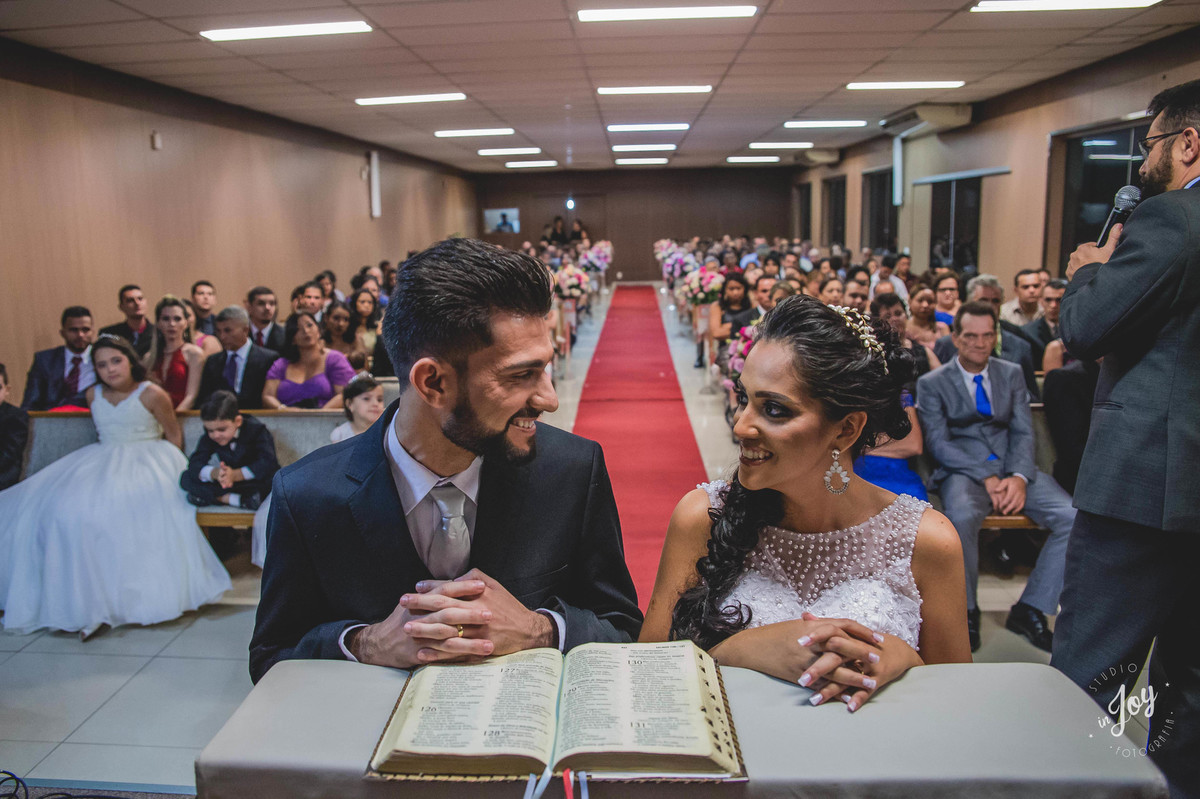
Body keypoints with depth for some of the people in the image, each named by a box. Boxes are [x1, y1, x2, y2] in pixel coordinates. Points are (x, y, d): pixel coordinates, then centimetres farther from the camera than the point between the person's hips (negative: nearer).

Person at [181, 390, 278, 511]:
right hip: (228, 481, 5)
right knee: (186, 478, -15)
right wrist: (214, 473, -40)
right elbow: (195, 464, -17)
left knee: (273, 476, -36)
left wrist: (236, 474, -42)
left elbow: (268, 463, -30)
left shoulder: (256, 429, -17)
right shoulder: (209, 436, -5)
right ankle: (241, 500, -26)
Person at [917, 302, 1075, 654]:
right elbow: (938, 443, -5)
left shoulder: (1012, 374, 16)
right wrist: (987, 478, -18)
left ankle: (1029, 610, -7)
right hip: (963, 471, -4)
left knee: (1074, 517, -22)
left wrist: (1019, 477, -12)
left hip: (1013, 469, 4)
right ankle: (966, 611, -14)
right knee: (961, 518, -38)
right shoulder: (932, 383, 4)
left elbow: (1024, 433, 8)